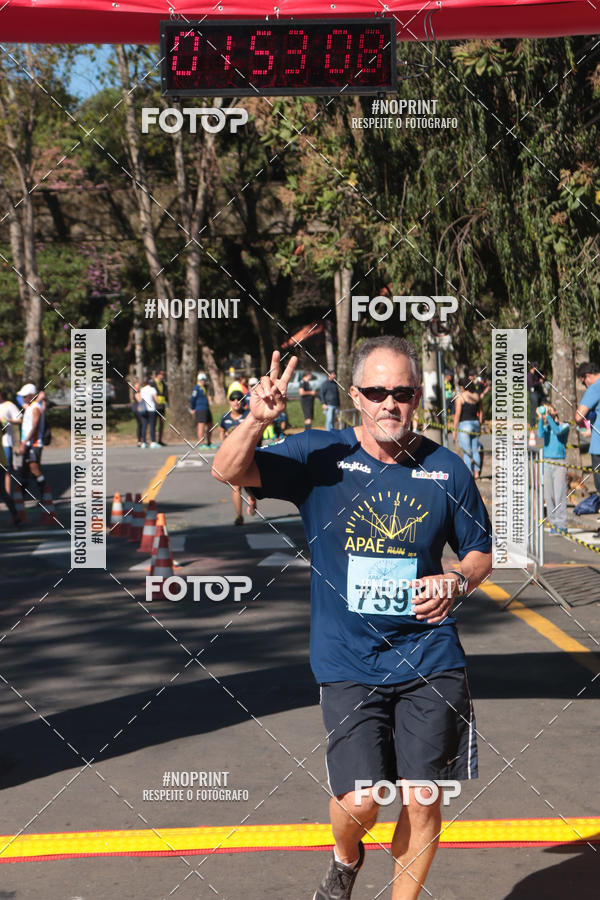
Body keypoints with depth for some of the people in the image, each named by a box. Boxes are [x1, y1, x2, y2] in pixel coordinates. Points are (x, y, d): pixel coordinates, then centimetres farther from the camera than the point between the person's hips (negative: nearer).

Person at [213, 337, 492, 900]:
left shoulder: (446, 469, 2)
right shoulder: (320, 457, -3)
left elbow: (480, 553, 14)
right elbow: (229, 471, -12)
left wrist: (456, 581, -9)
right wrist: (256, 420, -32)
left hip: (429, 660, 2)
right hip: (349, 663, -2)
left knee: (423, 802, 3)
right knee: (360, 801, -9)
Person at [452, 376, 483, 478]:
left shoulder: (460, 397, -10)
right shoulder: (477, 396, 8)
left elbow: (457, 414, -12)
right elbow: (480, 412, 14)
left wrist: (454, 429, -8)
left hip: (464, 424, -6)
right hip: (475, 423, 6)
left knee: (467, 451, -3)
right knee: (475, 450, 14)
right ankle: (476, 472, 15)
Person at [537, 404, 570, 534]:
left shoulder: (564, 425, 6)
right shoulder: (545, 427, 14)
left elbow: (557, 431, -16)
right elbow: (540, 435, -7)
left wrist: (548, 416, -13)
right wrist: (541, 418, -9)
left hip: (559, 463, -4)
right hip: (546, 463, 4)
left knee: (559, 496, -10)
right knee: (548, 496, 1)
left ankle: (561, 526, -10)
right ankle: (553, 524, 5)